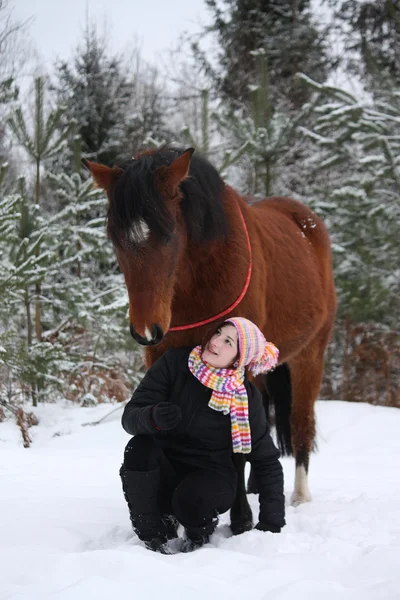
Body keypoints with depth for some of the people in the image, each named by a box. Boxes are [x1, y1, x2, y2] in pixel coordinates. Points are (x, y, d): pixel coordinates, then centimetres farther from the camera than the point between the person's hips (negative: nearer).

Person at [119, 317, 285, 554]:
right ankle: (154, 535, -10)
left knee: (191, 501, -34)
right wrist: (153, 417, -39)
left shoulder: (246, 398, -11)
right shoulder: (175, 363, -11)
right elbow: (130, 416, -14)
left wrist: (272, 521, -10)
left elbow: (267, 461, -3)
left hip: (212, 477, -1)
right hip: (162, 474, 1)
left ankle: (199, 533, 4)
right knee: (140, 447, -30)